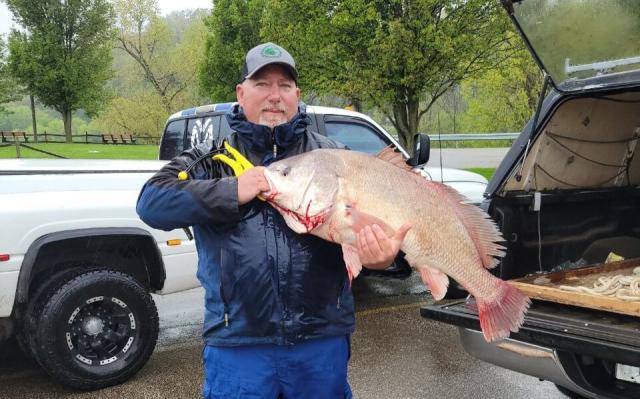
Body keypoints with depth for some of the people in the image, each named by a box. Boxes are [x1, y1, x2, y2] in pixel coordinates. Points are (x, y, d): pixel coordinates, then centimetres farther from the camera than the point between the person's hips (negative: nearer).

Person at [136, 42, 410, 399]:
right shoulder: (211, 159, 5)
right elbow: (152, 202, -7)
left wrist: (381, 251, -26)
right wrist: (232, 192, -18)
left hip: (324, 339, 2)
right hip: (237, 343, -1)